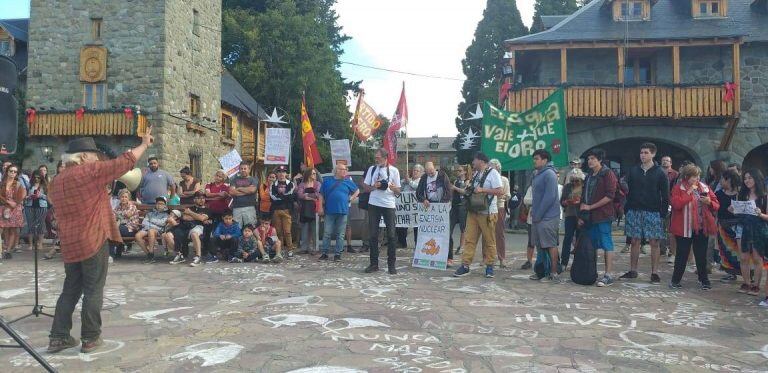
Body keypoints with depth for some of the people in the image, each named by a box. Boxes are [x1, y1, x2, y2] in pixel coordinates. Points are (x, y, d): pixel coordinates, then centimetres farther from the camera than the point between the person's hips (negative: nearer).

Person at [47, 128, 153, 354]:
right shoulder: (89, 171, -11)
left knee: (70, 290, 15)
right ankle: (90, 338, 7)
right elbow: (124, 163, -10)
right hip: (93, 242, -7)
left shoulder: (58, 180, 12)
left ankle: (58, 337, 16)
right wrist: (144, 144, 1)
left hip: (69, 244, 7)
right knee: (93, 291, 1)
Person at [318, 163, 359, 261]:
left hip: (343, 211, 1)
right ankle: (324, 253, 8)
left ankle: (337, 254, 11)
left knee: (340, 234, 4)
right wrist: (321, 207, 2)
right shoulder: (327, 181, 7)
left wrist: (351, 199, 6)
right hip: (330, 211, -1)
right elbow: (321, 195, 9)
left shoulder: (348, 181, 8)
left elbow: (357, 191, 20)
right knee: (327, 233, 0)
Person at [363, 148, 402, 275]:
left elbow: (398, 191, 3)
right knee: (373, 234, 3)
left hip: (389, 205, -2)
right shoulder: (372, 169, 7)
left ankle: (391, 264, 8)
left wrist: (393, 188, -19)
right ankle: (374, 263, 12)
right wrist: (373, 187, -12)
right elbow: (366, 188, 9)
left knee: (391, 235, 0)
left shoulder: (394, 170, 1)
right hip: (374, 204, 2)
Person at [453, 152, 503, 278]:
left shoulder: (493, 173, -8)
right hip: (473, 212, 7)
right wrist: (469, 189, 8)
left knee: (489, 241, 2)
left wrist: (482, 190, -19)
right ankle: (465, 265, 5)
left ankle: (489, 266, 13)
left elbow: (500, 191, -16)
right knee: (469, 239, 3)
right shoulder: (476, 173, 17)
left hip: (487, 213, -7)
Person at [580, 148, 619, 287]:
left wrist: (591, 207, -12)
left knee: (606, 244, -6)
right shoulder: (589, 176, 18)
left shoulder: (608, 174, -6)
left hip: (603, 215, -8)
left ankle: (608, 275, -5)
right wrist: (581, 215, 11)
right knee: (591, 244, 10)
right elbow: (584, 197, 20)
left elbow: (610, 196, -14)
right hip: (590, 216, 8)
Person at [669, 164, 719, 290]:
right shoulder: (678, 188, -4)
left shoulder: (705, 188, 9)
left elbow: (716, 205, 10)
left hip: (702, 227, 4)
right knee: (682, 254, 3)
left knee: (701, 255, 11)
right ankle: (675, 280, 14)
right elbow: (676, 204, -20)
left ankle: (703, 280, 23)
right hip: (685, 228, -4)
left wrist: (709, 202, -11)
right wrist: (689, 193, -18)